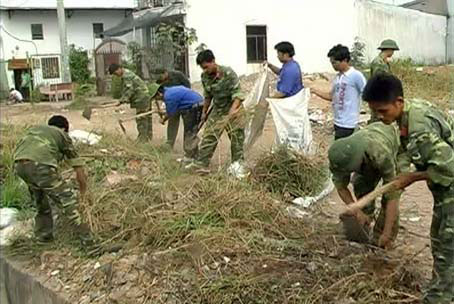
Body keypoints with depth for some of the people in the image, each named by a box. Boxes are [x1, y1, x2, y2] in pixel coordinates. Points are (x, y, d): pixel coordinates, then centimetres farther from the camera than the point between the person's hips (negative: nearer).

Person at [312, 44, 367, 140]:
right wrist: (315, 91, 8)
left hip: (348, 124, -7)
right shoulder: (337, 77, 10)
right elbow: (331, 96, 18)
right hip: (338, 122, 7)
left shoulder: (356, 76, -13)